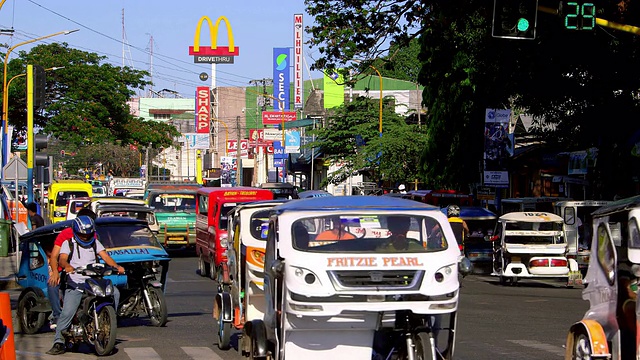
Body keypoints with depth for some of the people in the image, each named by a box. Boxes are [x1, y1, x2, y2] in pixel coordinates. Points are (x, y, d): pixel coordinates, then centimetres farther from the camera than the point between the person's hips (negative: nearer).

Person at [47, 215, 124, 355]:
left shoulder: (95, 243, 17)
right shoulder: (68, 243, 6)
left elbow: (105, 256, 4)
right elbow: (62, 259, -10)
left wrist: (116, 266, -15)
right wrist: (67, 266, -35)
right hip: (75, 285, -3)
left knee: (115, 292, -20)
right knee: (67, 313, -18)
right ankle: (58, 343, -13)